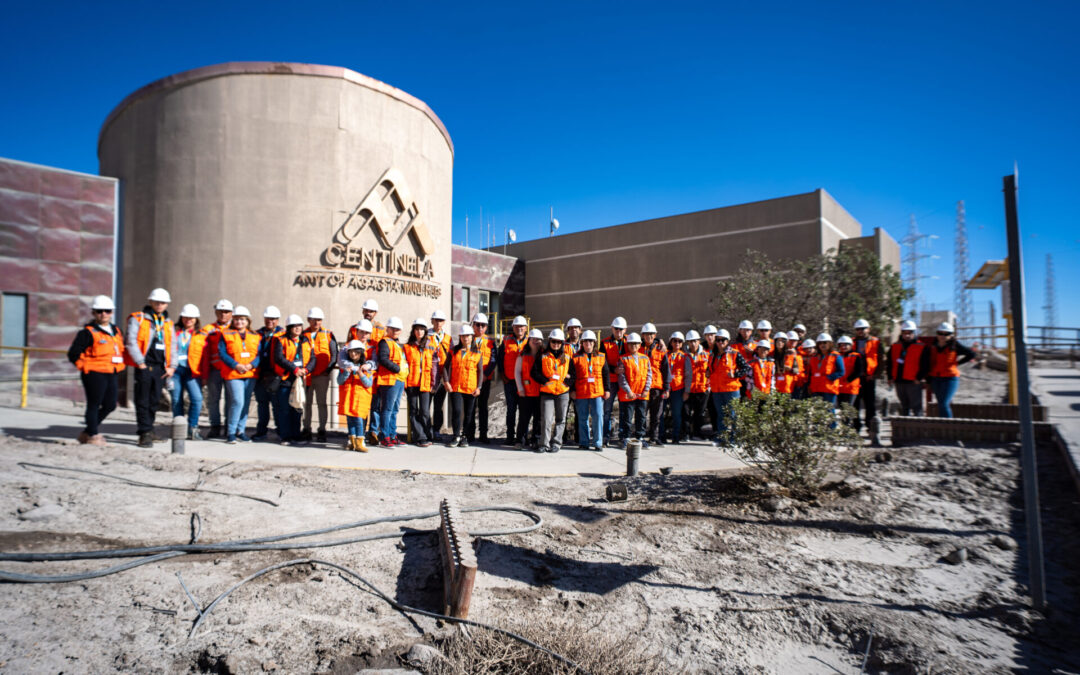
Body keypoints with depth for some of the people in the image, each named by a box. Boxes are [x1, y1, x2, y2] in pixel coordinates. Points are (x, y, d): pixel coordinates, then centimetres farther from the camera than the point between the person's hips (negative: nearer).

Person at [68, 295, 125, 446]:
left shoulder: (116, 331, 13)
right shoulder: (88, 332, -8)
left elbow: (121, 349, 26)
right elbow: (73, 354, -9)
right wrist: (85, 367, -8)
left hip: (111, 375, 7)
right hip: (94, 375, -7)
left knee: (110, 405, 10)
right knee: (94, 405, 1)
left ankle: (87, 432, 26)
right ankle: (93, 435, 13)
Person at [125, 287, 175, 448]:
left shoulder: (168, 323, 16)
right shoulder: (137, 319, 0)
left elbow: (172, 346, 17)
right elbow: (131, 342, -7)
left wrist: (172, 366, 7)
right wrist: (140, 363, -11)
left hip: (160, 368, 5)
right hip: (144, 367, -5)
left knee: (154, 401, 11)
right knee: (143, 402, -3)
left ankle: (149, 431, 21)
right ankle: (145, 434, -1)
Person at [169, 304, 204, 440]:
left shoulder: (201, 335, 9)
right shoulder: (174, 331, 11)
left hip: (192, 371, -1)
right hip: (176, 369, 1)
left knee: (197, 398, -17)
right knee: (176, 400, 5)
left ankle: (193, 428, -4)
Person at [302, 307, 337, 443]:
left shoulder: (328, 335, 5)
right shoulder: (303, 335, 9)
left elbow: (334, 355, 5)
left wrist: (328, 369, -5)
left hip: (322, 375, -1)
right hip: (306, 375, 2)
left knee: (321, 403, 1)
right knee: (306, 403, 6)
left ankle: (322, 431, 6)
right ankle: (306, 430, 16)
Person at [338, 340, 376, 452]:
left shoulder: (366, 367, 4)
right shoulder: (344, 366, 9)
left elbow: (369, 384, -2)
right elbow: (339, 381, 3)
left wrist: (361, 374, -17)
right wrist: (347, 372, -12)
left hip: (361, 396, -2)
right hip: (347, 395, 2)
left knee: (359, 418, -11)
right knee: (350, 418, 3)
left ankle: (359, 442, -8)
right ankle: (352, 441, 11)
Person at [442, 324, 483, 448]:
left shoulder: (477, 352, 7)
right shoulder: (453, 351, 8)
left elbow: (480, 371, 7)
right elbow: (446, 367, 6)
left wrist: (478, 387, -2)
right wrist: (446, 381, -8)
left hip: (471, 389, 1)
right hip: (455, 387, -1)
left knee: (468, 414, 5)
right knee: (457, 411, -11)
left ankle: (464, 437, 18)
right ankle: (456, 437, -1)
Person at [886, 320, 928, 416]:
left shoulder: (921, 347, -1)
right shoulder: (894, 346, 12)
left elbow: (925, 365, -5)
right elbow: (889, 363, 15)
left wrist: (919, 378, -12)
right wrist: (890, 377, 7)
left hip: (914, 382, -5)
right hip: (899, 382, 5)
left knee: (916, 406, -5)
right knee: (904, 406, 14)